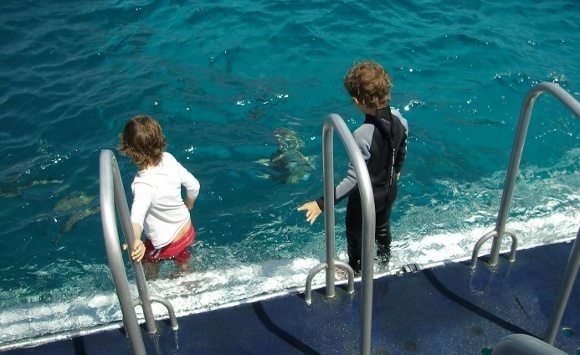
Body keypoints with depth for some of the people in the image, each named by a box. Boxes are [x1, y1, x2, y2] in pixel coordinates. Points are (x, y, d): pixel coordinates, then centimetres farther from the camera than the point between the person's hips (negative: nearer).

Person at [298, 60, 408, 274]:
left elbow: (353, 179, -36)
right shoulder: (398, 118, -17)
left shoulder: (363, 135, -39)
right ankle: (384, 256, 62)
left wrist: (322, 203, -34)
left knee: (355, 234, 25)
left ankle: (355, 269, 50)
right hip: (389, 190, 6)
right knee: (382, 226, 35)